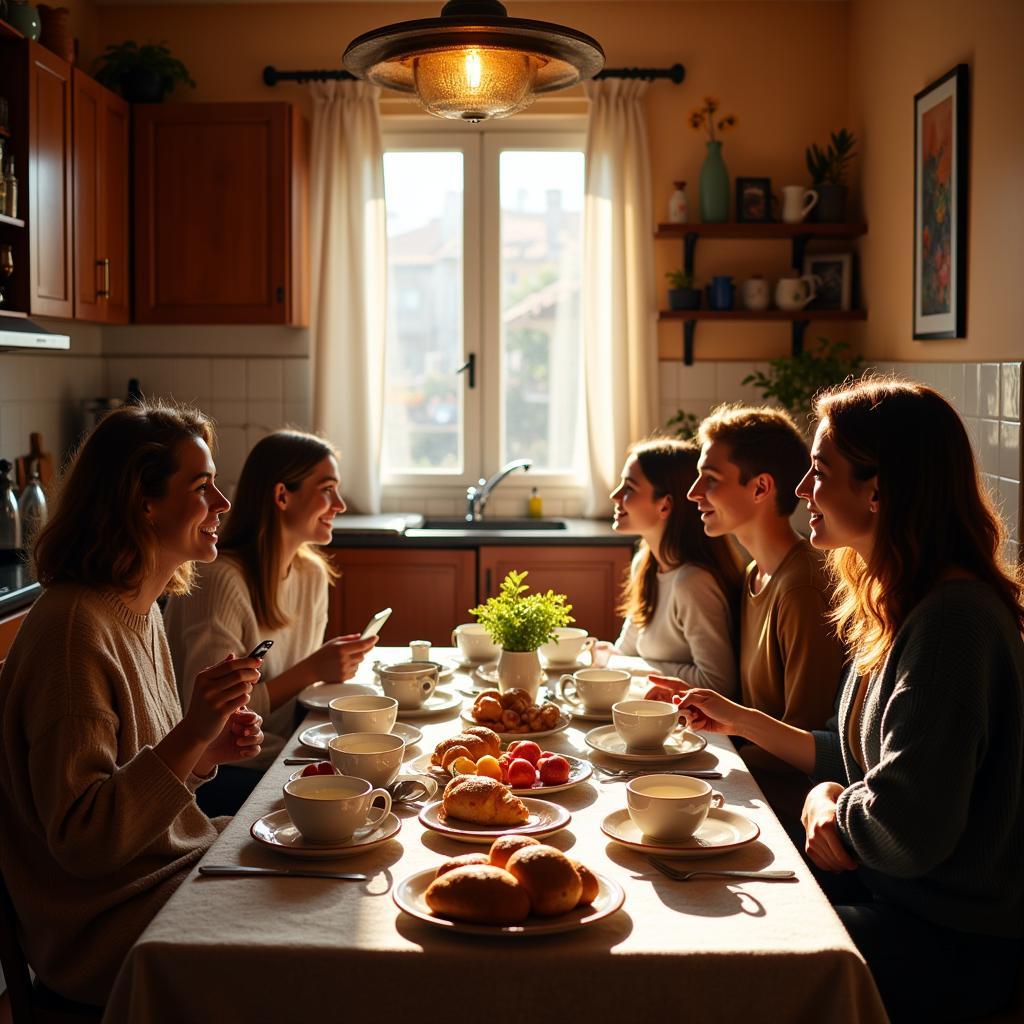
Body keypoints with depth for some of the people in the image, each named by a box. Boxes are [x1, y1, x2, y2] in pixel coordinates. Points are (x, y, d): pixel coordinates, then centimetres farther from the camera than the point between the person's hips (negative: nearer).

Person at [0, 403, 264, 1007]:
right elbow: (81, 840, -23)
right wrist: (191, 734, -29)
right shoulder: (74, 627, -22)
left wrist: (209, 751, -1)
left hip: (182, 865, 9)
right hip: (117, 929, -9)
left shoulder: (142, 613, 7)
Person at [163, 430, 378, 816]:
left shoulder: (312, 574, 7)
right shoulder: (218, 580, -19)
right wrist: (311, 671, -23)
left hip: (281, 757, 8)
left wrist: (337, 665, -6)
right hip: (211, 775, -7)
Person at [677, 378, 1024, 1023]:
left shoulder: (952, 622, -26)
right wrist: (740, 721, 17)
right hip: (888, 891, 9)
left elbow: (907, 833, -30)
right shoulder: (904, 606, 6)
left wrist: (828, 800, -10)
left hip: (951, 944, -9)